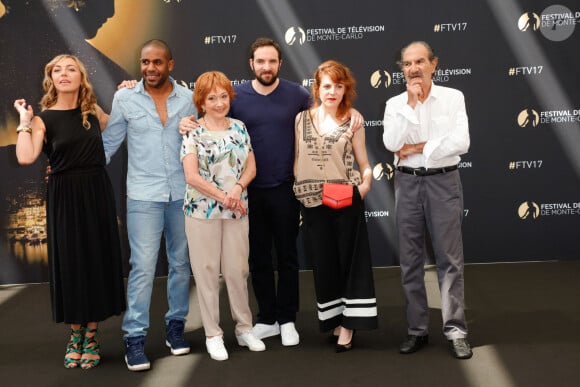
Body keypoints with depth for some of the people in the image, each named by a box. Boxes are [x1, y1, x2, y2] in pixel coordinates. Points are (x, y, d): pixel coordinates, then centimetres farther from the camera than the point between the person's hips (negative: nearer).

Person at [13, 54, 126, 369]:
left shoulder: (93, 112, 5)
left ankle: (91, 337, 20)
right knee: (70, 262, 5)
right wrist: (24, 121, -11)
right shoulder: (43, 118, -4)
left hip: (97, 193, 3)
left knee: (98, 260, 6)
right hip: (64, 197, -2)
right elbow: (25, 157, -18)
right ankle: (75, 335, 23)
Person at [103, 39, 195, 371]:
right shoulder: (124, 98, 0)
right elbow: (110, 142, 6)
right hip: (144, 195, -2)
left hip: (183, 193, 2)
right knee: (143, 266, -5)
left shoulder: (188, 98, 3)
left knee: (181, 263, 10)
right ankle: (135, 337, 4)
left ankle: (176, 325, 25)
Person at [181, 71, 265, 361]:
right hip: (202, 210, -3)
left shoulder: (239, 128, 7)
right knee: (207, 271, 5)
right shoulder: (193, 132, -5)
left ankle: (244, 328, 25)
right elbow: (192, 176, -12)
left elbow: (251, 167, 7)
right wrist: (224, 197, -17)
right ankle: (213, 335, 17)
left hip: (237, 211, 3)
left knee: (238, 269, 9)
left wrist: (238, 188, -12)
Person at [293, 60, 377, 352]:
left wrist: (365, 182, -15)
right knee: (323, 263, 9)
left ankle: (347, 325, 10)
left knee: (349, 260, 1)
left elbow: (363, 162, 3)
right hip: (312, 201, 2)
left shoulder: (352, 121, 2)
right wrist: (298, 191, 3)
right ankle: (333, 321, 24)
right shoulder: (302, 119, 6)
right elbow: (296, 158, 11)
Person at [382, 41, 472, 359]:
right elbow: (391, 144, -12)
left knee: (450, 258, -2)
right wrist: (411, 103, -13)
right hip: (407, 184, 2)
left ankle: (455, 331, 4)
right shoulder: (395, 104, 5)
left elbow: (461, 143, -11)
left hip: (443, 181, -2)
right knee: (410, 260, 6)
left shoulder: (453, 97, 1)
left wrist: (418, 148, -10)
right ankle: (417, 330, 16)